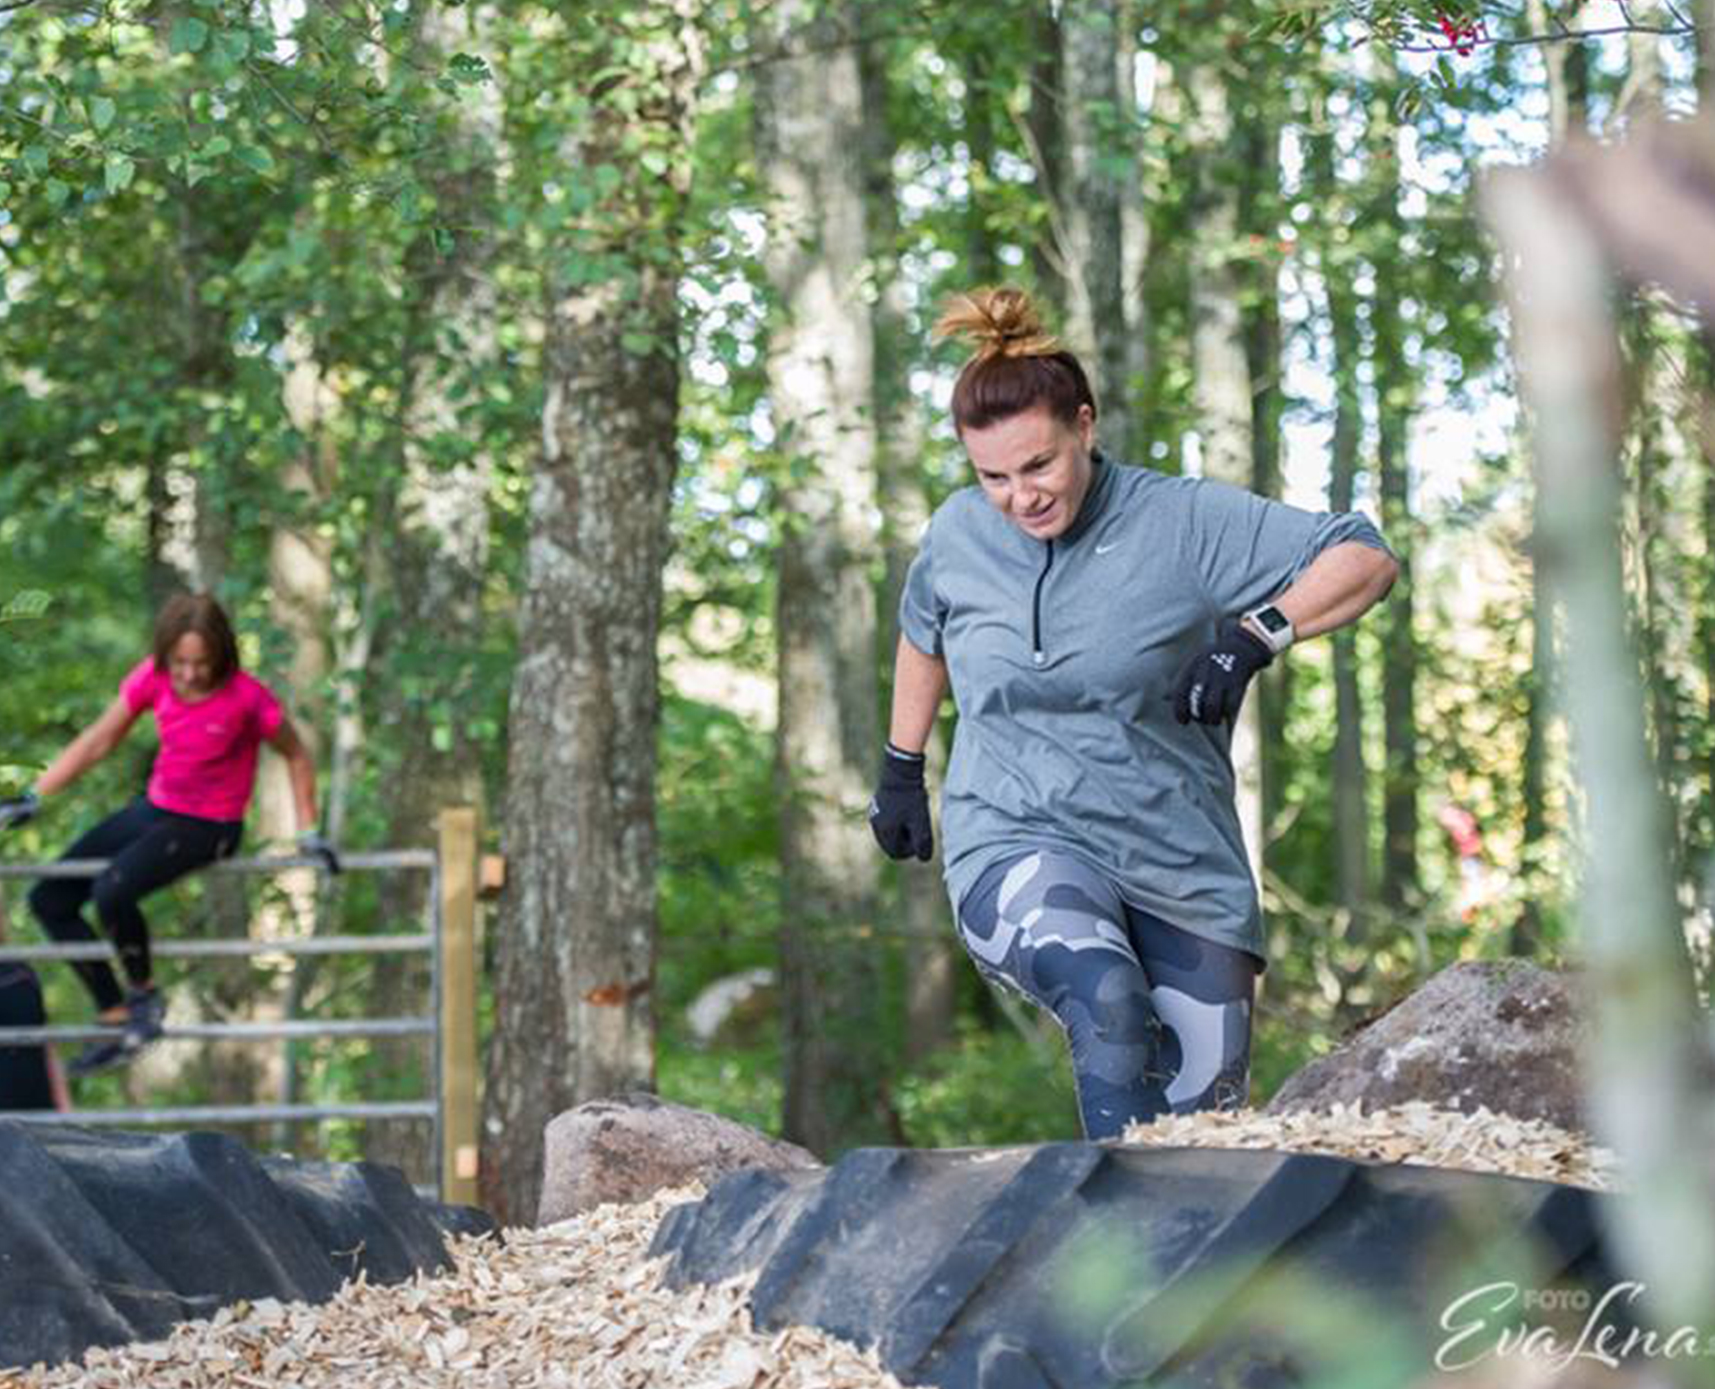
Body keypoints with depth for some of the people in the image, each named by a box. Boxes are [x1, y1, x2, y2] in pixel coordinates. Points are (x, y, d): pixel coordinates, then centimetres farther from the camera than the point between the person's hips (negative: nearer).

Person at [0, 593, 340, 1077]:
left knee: (111, 892, -31)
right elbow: (96, 742, 0)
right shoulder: (152, 678, -9)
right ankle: (118, 1018, 10)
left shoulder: (246, 697, -22)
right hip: (155, 808, 7)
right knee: (49, 900, 4)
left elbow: (296, 756, -6)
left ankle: (144, 996, -5)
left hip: (208, 827, -7)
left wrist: (309, 834, -8)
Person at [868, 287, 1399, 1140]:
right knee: (1107, 999, -33)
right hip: (1016, 848, 0)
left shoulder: (1183, 523, -8)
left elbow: (1365, 557, -8)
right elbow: (923, 635, 24)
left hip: (1182, 867, 1)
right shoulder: (958, 536, 1)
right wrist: (901, 768, 29)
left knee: (1207, 1118, 0)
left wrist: (1257, 634, -20)